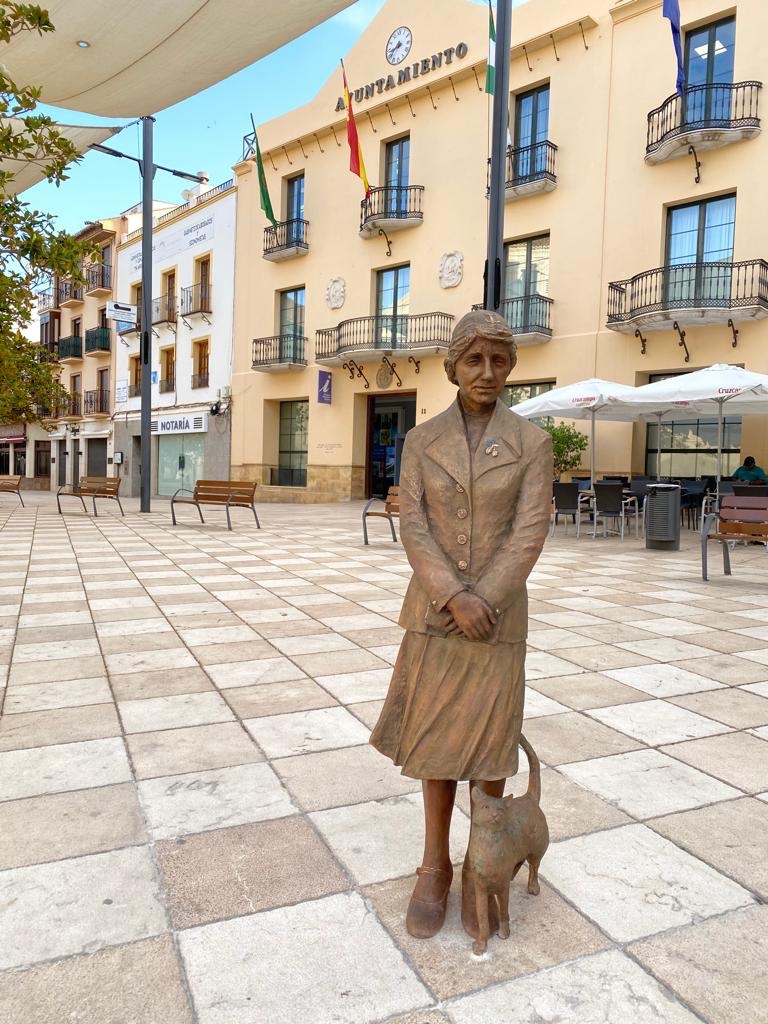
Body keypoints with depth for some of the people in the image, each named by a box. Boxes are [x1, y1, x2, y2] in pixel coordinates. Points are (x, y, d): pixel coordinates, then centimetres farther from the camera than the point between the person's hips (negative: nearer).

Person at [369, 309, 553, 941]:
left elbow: (529, 533, -9)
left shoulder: (532, 442, -2)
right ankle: (435, 866, 28)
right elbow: (414, 528, -6)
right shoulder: (421, 441, 1)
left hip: (500, 614, -1)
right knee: (436, 738, 11)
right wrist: (456, 599, -18)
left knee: (488, 741, 7)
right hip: (434, 612, 1)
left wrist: (482, 601, -18)